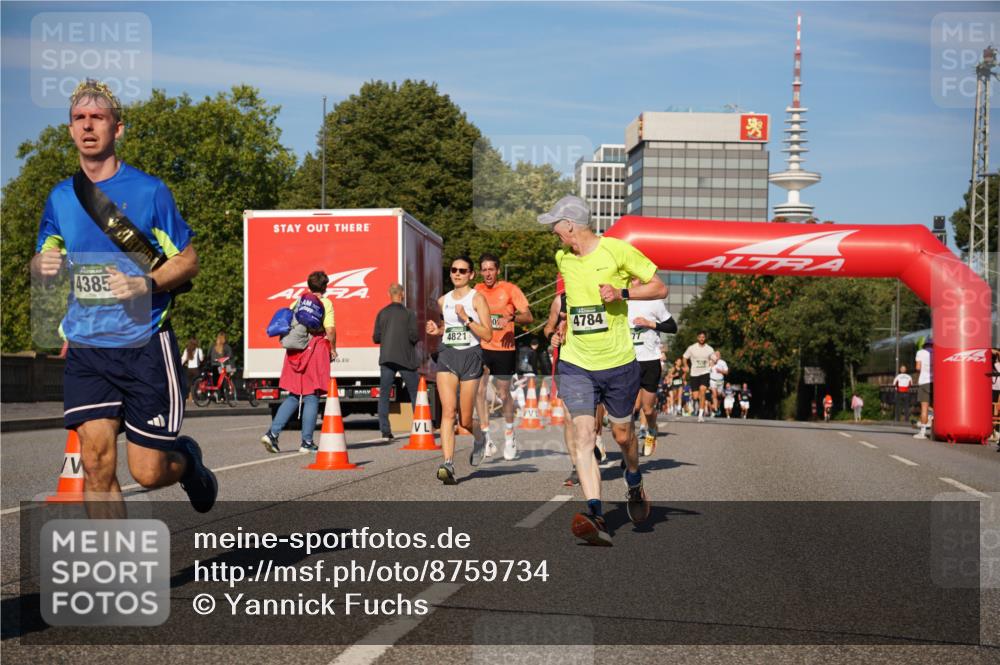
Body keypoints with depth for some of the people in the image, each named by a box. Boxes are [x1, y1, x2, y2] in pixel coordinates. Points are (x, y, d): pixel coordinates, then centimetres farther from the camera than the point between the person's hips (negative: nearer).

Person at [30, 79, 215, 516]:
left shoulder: (149, 190, -3)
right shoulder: (60, 197, 9)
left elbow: (187, 261, 0)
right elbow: (40, 262, 20)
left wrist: (146, 284, -19)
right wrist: (43, 264, -4)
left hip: (145, 344, -3)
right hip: (85, 346, 3)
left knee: (148, 473, 0)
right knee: (96, 460, -10)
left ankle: (187, 459, 35)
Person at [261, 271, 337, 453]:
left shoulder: (297, 302, 13)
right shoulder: (325, 303, -2)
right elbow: (330, 330, -11)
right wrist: (333, 350, 1)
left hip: (295, 352, 5)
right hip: (316, 350, -5)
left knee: (294, 396, 14)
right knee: (312, 397, 1)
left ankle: (272, 432, 2)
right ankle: (306, 442, 2)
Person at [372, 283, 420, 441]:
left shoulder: (382, 313, 4)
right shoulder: (409, 313, -4)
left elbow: (376, 338, 3)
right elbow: (414, 336, -11)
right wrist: (418, 337, 11)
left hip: (386, 358, 2)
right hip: (405, 359, -2)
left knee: (384, 394, 4)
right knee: (414, 393, 8)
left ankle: (385, 431, -4)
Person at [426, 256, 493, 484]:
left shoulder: (477, 298, -3)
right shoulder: (443, 300, 12)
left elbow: (487, 335, -9)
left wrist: (466, 319, -19)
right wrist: (437, 330, 9)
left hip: (470, 356, -3)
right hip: (447, 355, 3)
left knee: (465, 420, 4)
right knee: (448, 411, -14)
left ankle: (479, 438, 39)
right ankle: (448, 464, -20)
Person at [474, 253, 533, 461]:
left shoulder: (509, 289, -2)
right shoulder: (477, 290, 8)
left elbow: (528, 317, -7)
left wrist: (512, 317, -24)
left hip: (504, 348, -2)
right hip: (481, 348, 2)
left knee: (504, 394, 7)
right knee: (479, 391, -10)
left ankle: (509, 435, 28)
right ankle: (487, 440, -4)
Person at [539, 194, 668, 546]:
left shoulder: (617, 250, -9)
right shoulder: (562, 258, 8)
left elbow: (660, 288, -4)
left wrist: (622, 293, -18)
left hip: (618, 362, -3)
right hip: (575, 363, 3)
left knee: (622, 433, 12)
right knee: (583, 434, -15)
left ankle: (634, 481, 46)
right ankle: (597, 517, -23)